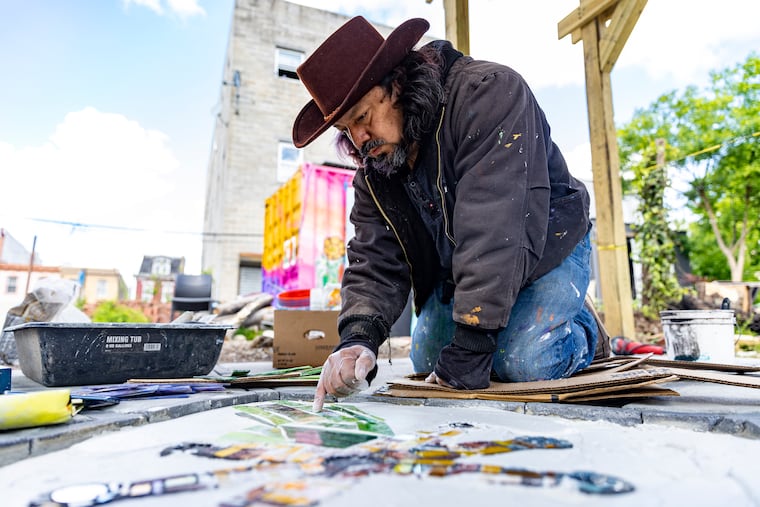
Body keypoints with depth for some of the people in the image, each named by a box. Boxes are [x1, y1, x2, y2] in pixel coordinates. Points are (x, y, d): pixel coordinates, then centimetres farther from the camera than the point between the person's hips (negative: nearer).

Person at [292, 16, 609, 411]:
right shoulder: (372, 170, -8)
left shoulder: (489, 92, -29)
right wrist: (358, 338, -34)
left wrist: (467, 351, -37)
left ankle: (581, 327, 11)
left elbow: (496, 231, -37)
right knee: (426, 361, 2)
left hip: (548, 248, -5)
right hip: (457, 270, 6)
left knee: (523, 363, -23)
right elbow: (375, 261, -13)